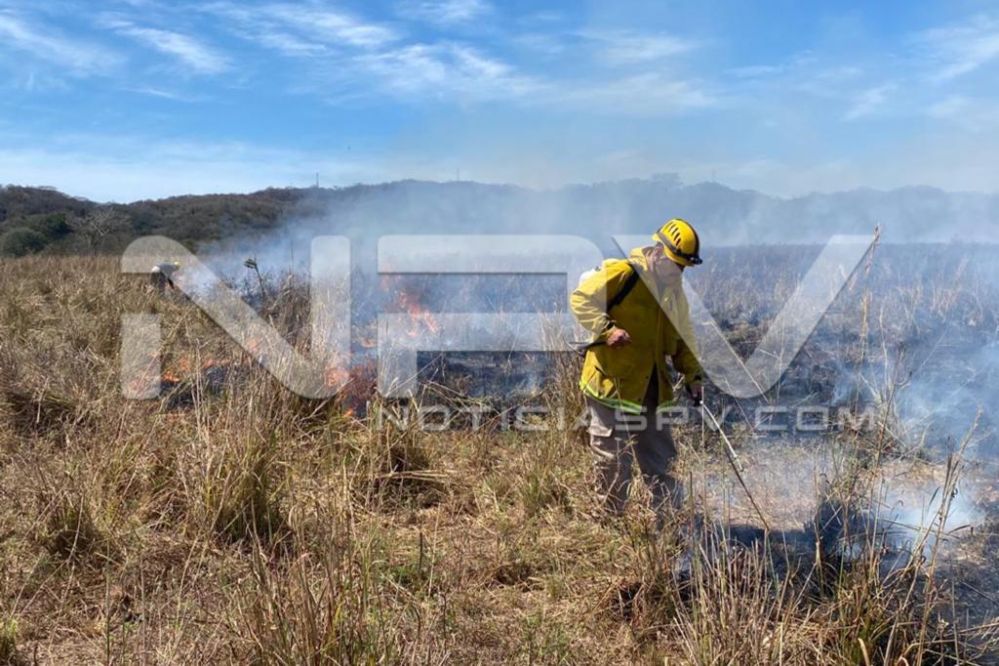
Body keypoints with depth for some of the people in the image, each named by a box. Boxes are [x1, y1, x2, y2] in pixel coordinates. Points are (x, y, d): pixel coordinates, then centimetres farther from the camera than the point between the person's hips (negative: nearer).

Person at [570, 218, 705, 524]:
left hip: (650, 389, 8)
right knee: (613, 460, 2)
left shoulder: (674, 292, 14)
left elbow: (682, 339, 20)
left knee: (660, 458, 15)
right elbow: (581, 299, -14)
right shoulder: (622, 274, -12)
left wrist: (692, 375, 11)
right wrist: (606, 329, -25)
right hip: (612, 382, -8)